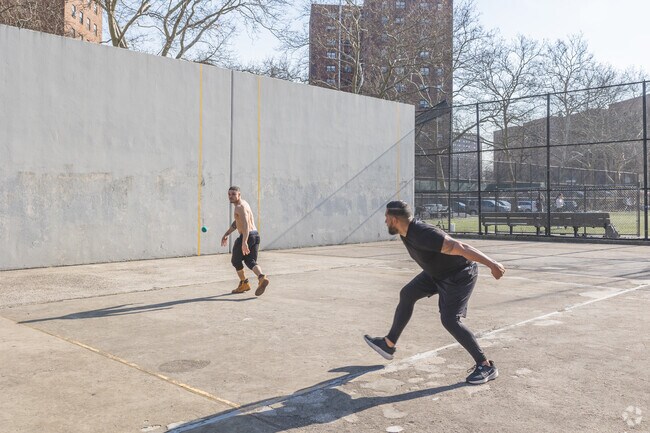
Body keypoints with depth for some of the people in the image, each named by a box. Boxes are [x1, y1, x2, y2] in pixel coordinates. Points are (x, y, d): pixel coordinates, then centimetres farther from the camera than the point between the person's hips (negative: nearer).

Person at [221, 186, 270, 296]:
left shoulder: (240, 207, -15)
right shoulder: (243, 203, 17)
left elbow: (246, 224, -29)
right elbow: (236, 222, 27)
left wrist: (244, 242, -38)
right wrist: (226, 234, 28)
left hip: (247, 236, -9)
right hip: (256, 235, 9)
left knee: (236, 261, 11)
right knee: (251, 262, 8)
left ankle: (244, 284, 20)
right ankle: (262, 278, -16)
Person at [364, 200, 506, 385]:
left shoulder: (423, 234, -35)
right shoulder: (407, 232, -5)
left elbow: (460, 247, -38)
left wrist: (492, 264, -40)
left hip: (459, 275, -10)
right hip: (437, 271, 10)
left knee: (449, 320, -17)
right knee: (407, 294, 13)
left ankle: (486, 366, -5)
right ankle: (388, 345, 25)